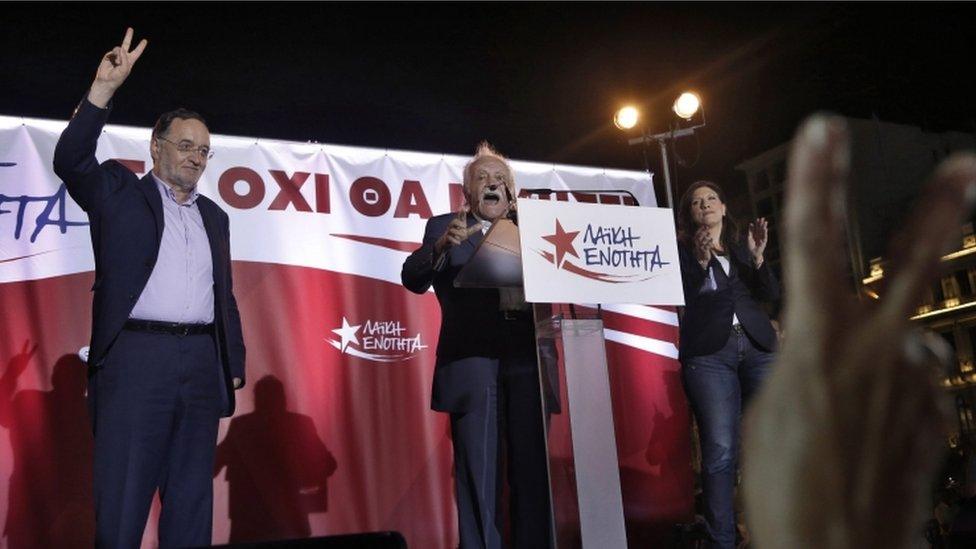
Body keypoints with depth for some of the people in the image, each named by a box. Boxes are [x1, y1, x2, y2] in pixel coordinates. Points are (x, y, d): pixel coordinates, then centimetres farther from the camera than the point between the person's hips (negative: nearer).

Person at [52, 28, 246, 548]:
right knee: (121, 500, -1)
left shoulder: (214, 216, 19)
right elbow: (70, 160, -12)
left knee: (193, 502, 10)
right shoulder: (120, 192, 8)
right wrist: (103, 89, -20)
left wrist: (234, 364, 13)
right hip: (136, 359, -4)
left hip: (202, 363, 5)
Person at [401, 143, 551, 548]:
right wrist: (441, 244, -20)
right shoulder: (444, 227, 10)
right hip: (474, 366, -2)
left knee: (533, 471, 8)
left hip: (527, 362, 3)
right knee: (478, 476, 2)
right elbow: (413, 279, -3)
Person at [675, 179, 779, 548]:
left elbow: (771, 295, 11)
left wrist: (758, 257, -4)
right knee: (720, 450, -11)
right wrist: (700, 262, -16)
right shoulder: (683, 250, 11)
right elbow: (680, 300, -3)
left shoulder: (742, 248, 21)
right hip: (709, 352, -4)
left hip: (758, 347, 4)